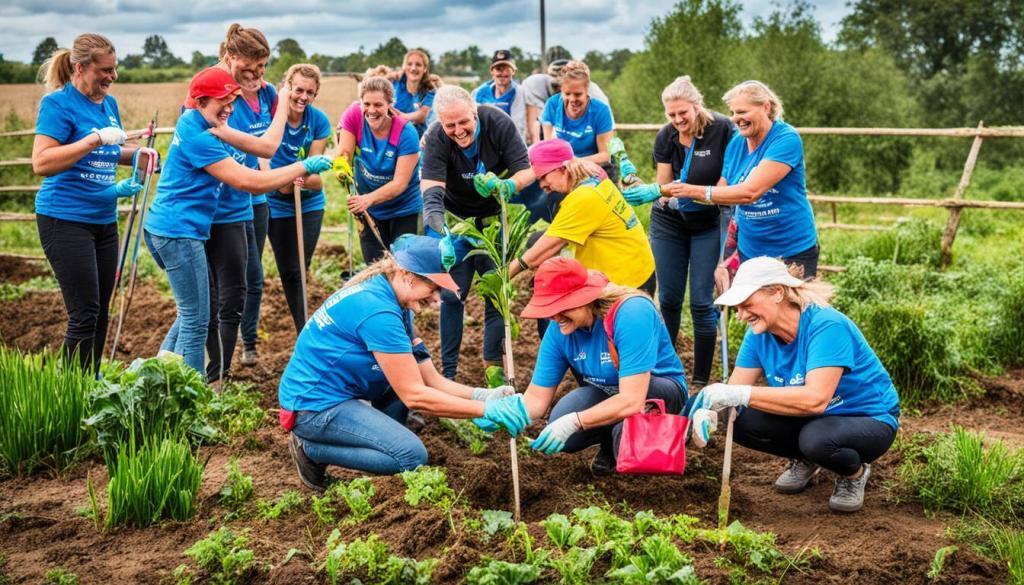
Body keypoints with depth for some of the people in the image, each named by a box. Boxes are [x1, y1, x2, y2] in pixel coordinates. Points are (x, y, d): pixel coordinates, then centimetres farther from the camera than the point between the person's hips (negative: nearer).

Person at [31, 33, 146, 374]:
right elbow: (41, 163, -21)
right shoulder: (58, 103, -10)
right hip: (65, 219, -7)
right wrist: (95, 138, -24)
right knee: (84, 315, -9)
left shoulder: (109, 103, 12)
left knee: (100, 313, 11)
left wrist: (135, 155, 7)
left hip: (104, 219, 8)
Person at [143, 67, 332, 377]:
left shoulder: (192, 125, 13)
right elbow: (247, 181, -21)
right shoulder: (197, 136, -18)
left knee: (191, 313, 21)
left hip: (167, 229, 11)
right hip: (178, 232, -11)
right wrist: (304, 167, -18)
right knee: (196, 320, -3)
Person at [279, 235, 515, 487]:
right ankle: (313, 449, -4)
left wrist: (481, 395, -11)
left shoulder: (380, 293, 5)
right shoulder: (378, 311, -24)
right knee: (412, 455, -17)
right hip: (315, 407, -10)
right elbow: (414, 395, -23)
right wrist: (485, 410, -22)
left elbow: (430, 379, 3)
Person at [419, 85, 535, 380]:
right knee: (452, 295, -3)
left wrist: (509, 185, -43)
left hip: (495, 216, 1)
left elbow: (527, 170, -20)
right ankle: (448, 372, 7)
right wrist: (439, 227, -55)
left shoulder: (498, 123, -22)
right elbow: (431, 191, -35)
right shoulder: (435, 139, -24)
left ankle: (494, 363, 13)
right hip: (457, 219, 0)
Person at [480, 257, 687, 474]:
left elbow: (631, 400, -38)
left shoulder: (631, 312, -34)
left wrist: (574, 421, -44)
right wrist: (512, 411, -35)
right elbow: (537, 397, -12)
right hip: (605, 392, 5)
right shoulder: (559, 329, -16)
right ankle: (610, 442, 9)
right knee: (557, 429, -23)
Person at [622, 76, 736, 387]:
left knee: (701, 302, -4)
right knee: (668, 298, 8)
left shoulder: (722, 130, -17)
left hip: (708, 224, -3)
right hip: (669, 223, 3)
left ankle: (701, 380, 7)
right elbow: (663, 187, -6)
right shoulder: (666, 137, -8)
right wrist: (650, 191, -31)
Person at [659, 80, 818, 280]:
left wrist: (696, 191, -26)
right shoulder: (736, 143, 3)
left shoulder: (786, 139, -18)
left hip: (792, 252, -6)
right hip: (750, 251, 6)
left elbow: (750, 192, -27)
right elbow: (722, 192, 4)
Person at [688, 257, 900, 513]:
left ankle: (855, 473, -2)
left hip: (869, 421, -6)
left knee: (816, 439, -37)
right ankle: (805, 461, 12)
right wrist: (711, 411, -33)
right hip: (814, 419, 6)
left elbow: (816, 399, -41)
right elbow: (734, 390, -9)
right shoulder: (760, 333, -8)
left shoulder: (826, 326, -30)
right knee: (741, 422, -17)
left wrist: (742, 394, -45)